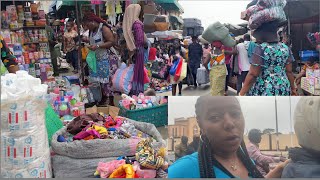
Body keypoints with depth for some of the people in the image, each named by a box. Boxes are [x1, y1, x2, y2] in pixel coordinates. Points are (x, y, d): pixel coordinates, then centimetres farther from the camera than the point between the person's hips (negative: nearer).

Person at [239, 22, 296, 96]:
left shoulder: (261, 48, -12)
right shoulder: (286, 48, 7)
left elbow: (253, 74, -14)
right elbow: (289, 71, 10)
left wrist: (242, 93, -9)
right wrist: (293, 88, 22)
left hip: (263, 90, -6)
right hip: (283, 89, 6)